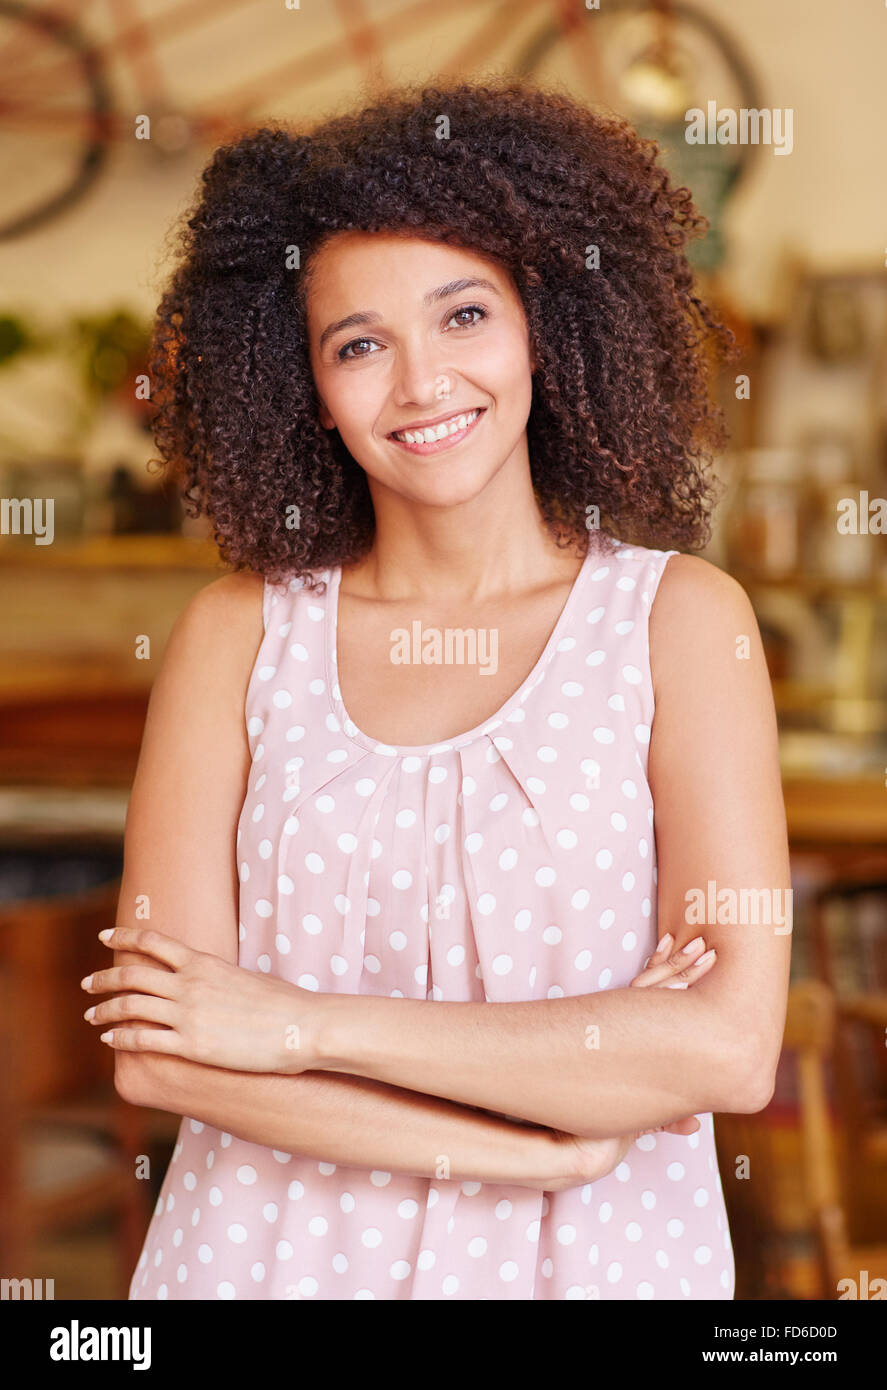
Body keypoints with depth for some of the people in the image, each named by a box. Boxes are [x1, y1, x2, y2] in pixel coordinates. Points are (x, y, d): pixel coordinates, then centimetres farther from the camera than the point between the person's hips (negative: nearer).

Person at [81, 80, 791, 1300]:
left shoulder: (678, 617, -7)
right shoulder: (244, 629, -4)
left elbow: (731, 1043, -17)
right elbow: (154, 1054, -11)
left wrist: (304, 1023, -16)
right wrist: (537, 1144, -18)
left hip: (592, 1250, 0)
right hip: (272, 1245, 1)